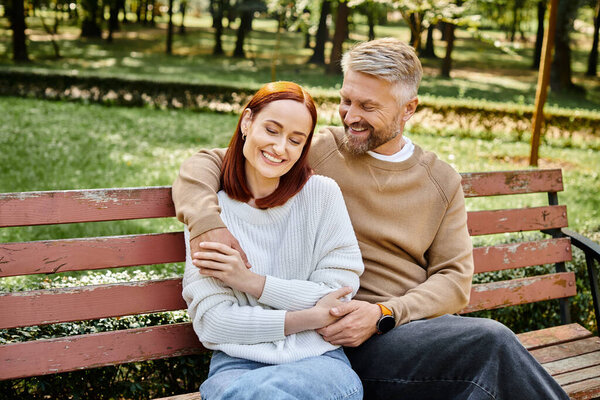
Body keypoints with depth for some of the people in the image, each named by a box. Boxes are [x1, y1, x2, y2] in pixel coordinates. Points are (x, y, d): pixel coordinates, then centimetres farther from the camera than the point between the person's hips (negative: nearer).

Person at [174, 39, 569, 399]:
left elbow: (455, 279, 5)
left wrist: (383, 314, -13)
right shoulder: (314, 154, 2)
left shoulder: (443, 181, 11)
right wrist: (208, 223, -22)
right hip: (339, 337, -3)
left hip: (420, 325, 4)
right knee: (492, 342, -26)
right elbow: (203, 164, 1)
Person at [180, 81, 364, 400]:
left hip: (318, 360, 0)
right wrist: (309, 318, -7)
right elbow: (210, 321, -2)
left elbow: (338, 299, 2)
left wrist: (251, 281, -7)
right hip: (237, 362, 0)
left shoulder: (323, 194, 6)